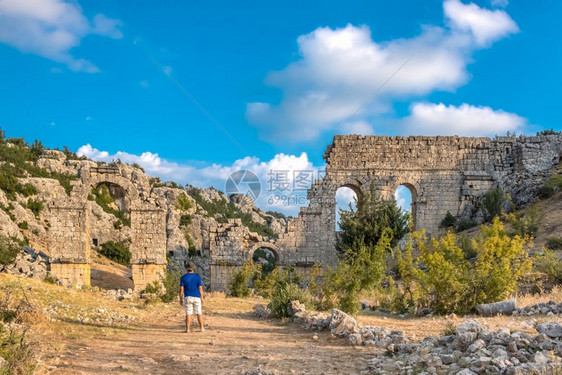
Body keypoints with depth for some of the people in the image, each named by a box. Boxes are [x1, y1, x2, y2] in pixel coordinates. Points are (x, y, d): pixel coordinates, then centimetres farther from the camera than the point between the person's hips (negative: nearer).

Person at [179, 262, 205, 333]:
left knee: (188, 313, 1)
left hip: (187, 297, 0)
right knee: (199, 313, 8)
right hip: (196, 297, 0)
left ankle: (188, 329, -3)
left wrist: (181, 299, 2)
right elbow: (200, 288, -3)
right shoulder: (197, 277, -2)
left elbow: (181, 289, -4)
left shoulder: (183, 277, -1)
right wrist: (202, 297, 5)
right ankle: (202, 328, 10)